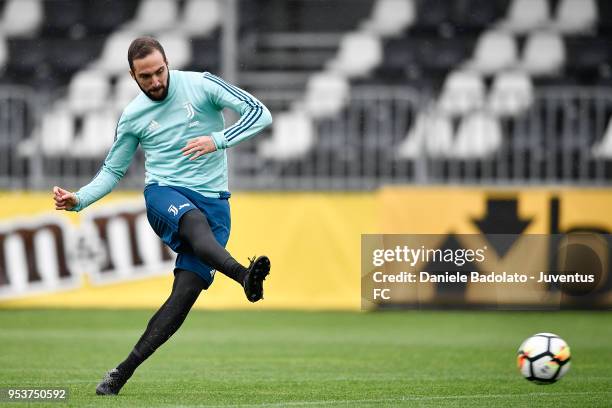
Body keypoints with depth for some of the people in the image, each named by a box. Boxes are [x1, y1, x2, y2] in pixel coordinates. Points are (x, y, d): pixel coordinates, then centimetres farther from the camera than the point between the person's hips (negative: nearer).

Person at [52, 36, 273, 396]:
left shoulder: (201, 85, 0)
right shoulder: (133, 116, 8)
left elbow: (259, 113, -4)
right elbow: (113, 171, 20)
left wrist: (217, 140, -17)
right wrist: (78, 200, 3)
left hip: (213, 201, 0)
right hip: (164, 194, 0)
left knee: (187, 291, -15)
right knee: (195, 221, -39)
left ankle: (125, 370, -8)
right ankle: (245, 276, -66)